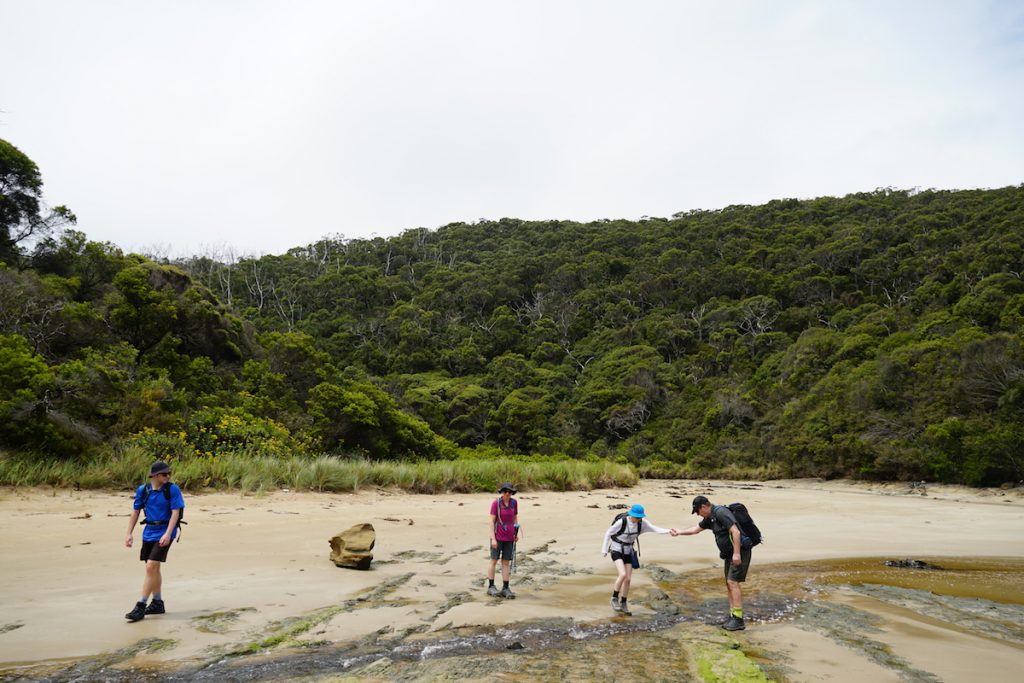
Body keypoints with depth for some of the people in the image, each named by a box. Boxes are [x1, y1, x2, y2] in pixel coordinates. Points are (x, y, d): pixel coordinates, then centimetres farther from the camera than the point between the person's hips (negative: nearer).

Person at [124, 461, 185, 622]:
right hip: (149, 532, 5)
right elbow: (135, 512, 9)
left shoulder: (172, 489, -10)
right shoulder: (142, 490, 1)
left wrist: (167, 534, -22)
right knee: (153, 569, 14)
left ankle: (141, 606, -5)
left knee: (151, 567, -13)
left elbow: (175, 513, -13)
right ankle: (158, 603, 29)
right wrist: (129, 534, 6)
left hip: (164, 532, -5)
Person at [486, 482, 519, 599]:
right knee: (494, 561, 2)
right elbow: (492, 521, -12)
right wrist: (493, 538, -17)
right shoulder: (495, 503, -12)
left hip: (509, 537, 4)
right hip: (498, 536, -4)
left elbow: (515, 518, 11)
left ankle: (505, 589, 7)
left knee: (506, 562, 4)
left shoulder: (514, 502, 1)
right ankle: (491, 587, 12)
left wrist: (516, 533, 1)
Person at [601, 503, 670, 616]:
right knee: (623, 574, -23)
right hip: (616, 551, -5)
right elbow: (608, 533, -14)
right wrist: (604, 550, -10)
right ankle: (614, 599, -4)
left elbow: (654, 529, -15)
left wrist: (668, 530, -32)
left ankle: (623, 604, 20)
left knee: (628, 579, 3)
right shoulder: (621, 522, -25)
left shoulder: (642, 522, -11)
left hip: (628, 552, 5)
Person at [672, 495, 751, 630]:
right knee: (729, 584, 9)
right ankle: (733, 617, 12)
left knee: (733, 582, -14)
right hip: (730, 553, 10)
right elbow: (697, 529, 28)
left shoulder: (720, 512, -17)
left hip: (740, 551, -10)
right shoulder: (710, 518, 14)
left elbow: (735, 531, -25)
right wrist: (679, 532, 31)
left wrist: (737, 553, -27)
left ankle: (738, 619, -14)